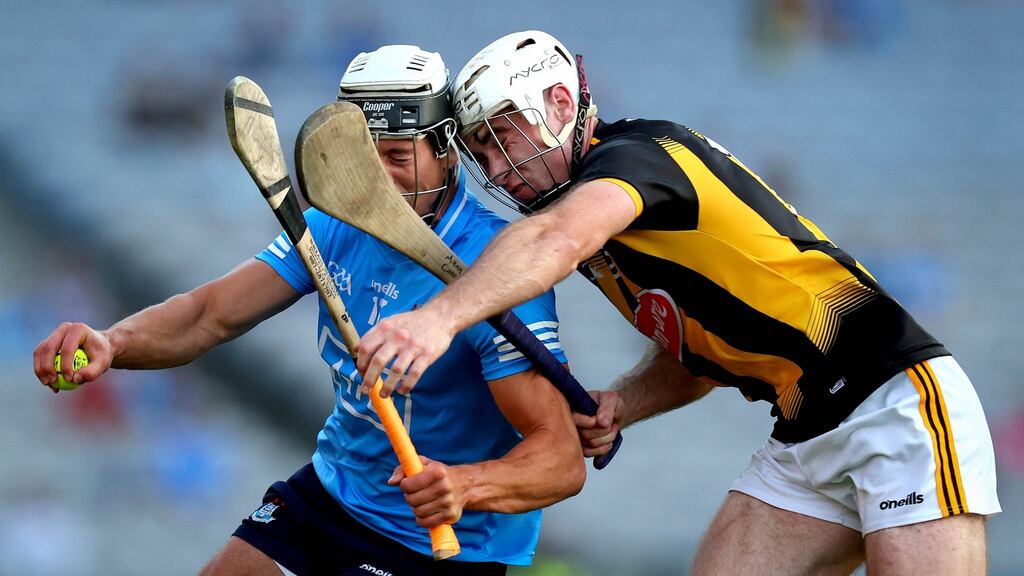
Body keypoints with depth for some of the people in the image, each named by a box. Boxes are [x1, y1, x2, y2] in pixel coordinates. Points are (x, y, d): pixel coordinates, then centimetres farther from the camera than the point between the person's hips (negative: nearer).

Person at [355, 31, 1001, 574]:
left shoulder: (634, 153, -13)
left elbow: (557, 238, -36)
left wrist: (440, 317, -50)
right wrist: (619, 405, 3)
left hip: (898, 405, -10)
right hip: (803, 440, 10)